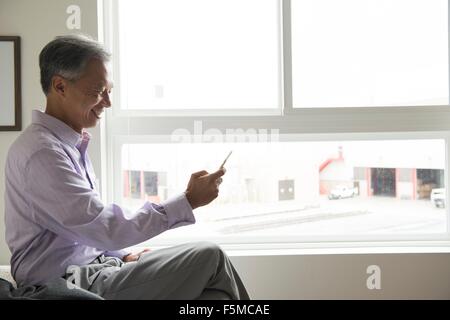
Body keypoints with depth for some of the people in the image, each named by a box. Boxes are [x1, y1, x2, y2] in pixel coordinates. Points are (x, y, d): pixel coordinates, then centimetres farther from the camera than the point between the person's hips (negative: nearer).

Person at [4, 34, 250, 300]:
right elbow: (104, 229, -24)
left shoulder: (72, 144, 14)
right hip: (73, 286, -9)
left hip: (89, 271, 9)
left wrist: (124, 256, 7)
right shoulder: (41, 152, -18)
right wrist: (188, 201, -20)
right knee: (210, 257, -13)